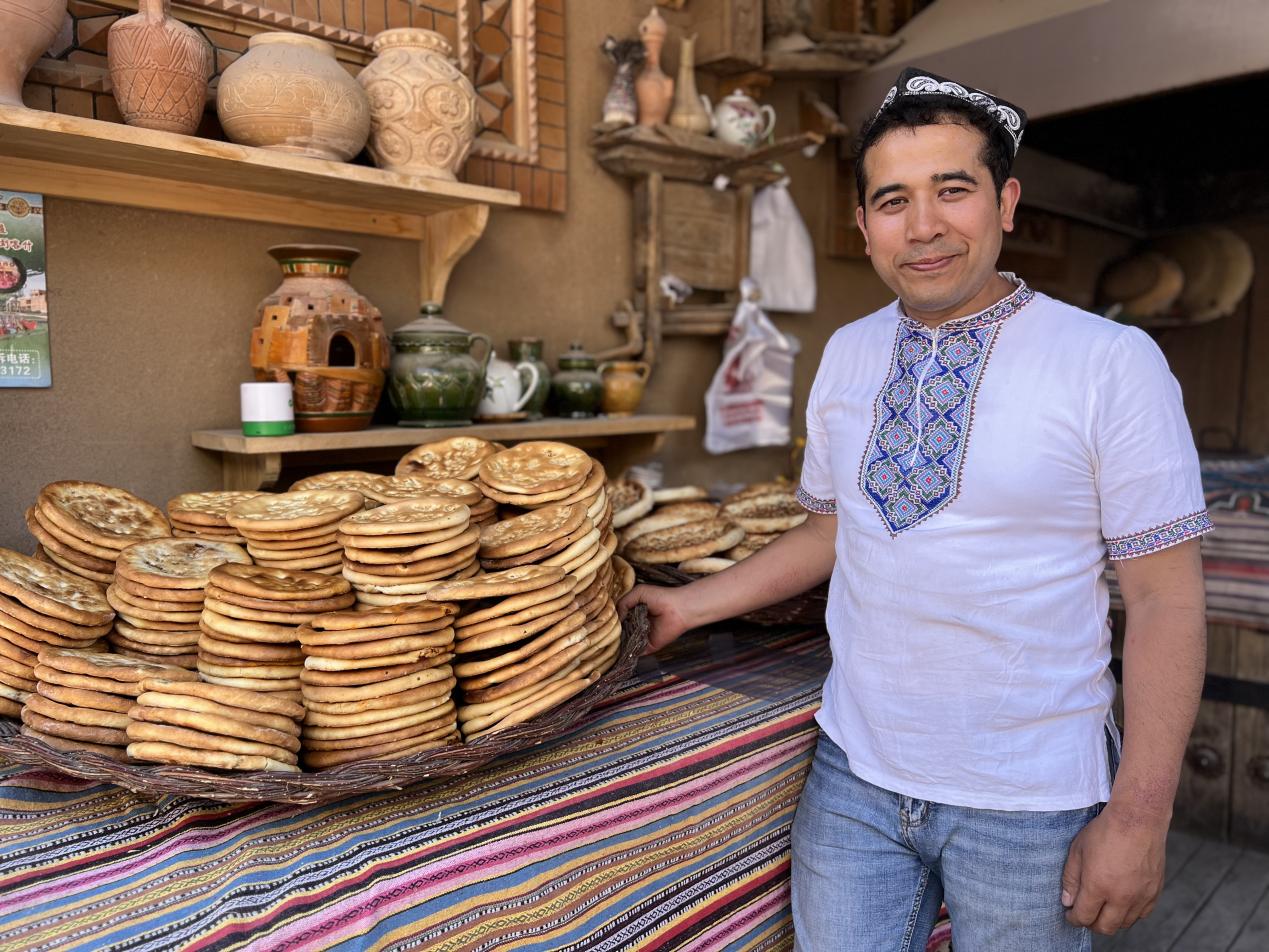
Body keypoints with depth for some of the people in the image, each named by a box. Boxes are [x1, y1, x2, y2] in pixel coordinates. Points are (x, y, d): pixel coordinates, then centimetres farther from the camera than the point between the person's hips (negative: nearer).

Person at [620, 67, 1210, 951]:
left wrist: (1138, 817, -12)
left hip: (1028, 807, -3)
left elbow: (1166, 596, -10)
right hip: (854, 777, 4)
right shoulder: (846, 354, 2)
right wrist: (689, 606, 7)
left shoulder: (1113, 362, -12)